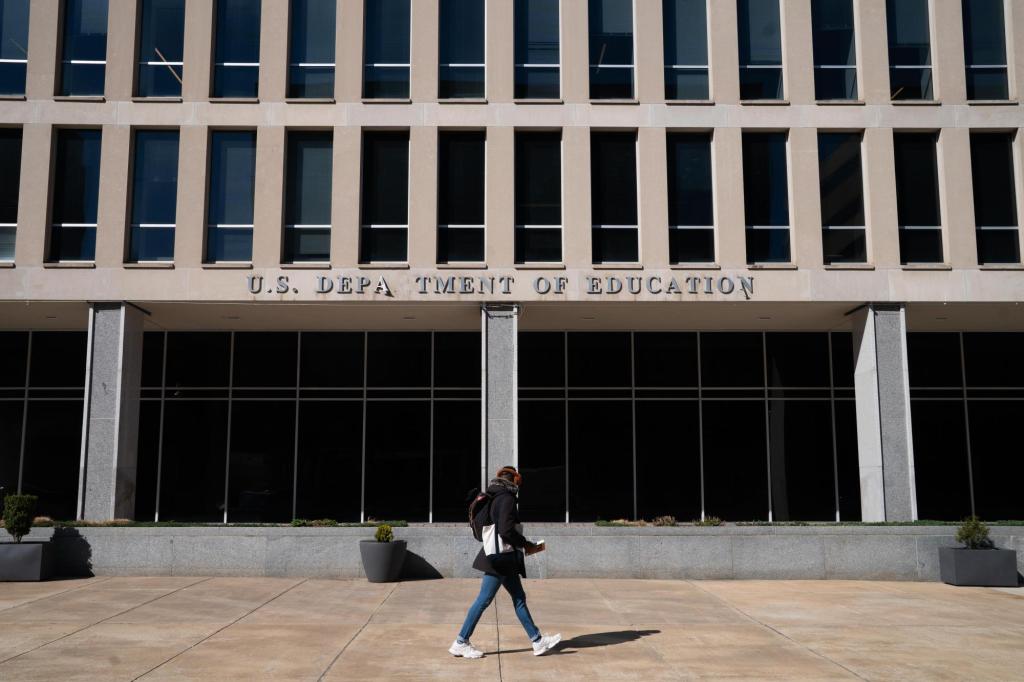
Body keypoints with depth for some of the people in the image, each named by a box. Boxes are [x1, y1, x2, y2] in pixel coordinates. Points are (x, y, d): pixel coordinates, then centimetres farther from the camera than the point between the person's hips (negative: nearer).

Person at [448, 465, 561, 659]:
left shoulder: (494, 498, 15)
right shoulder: (507, 498, -13)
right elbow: (506, 530, -21)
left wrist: (523, 546, 16)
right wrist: (526, 545, -8)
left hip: (504, 558, 10)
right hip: (500, 558, -10)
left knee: (519, 598, 11)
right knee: (484, 600, -4)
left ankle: (538, 641, 15)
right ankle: (460, 643, 2)